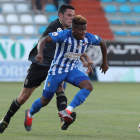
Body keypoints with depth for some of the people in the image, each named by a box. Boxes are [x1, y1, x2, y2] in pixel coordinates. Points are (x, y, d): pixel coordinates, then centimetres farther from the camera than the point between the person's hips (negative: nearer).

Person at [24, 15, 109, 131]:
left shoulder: (88, 38, -11)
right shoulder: (64, 35, -25)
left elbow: (102, 42, 10)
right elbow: (44, 40, -34)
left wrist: (105, 62, 18)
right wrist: (40, 53, -53)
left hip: (72, 70, 4)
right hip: (57, 70, -4)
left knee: (88, 86, -26)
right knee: (45, 101, 6)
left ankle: (67, 111, -27)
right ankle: (30, 114, 39)